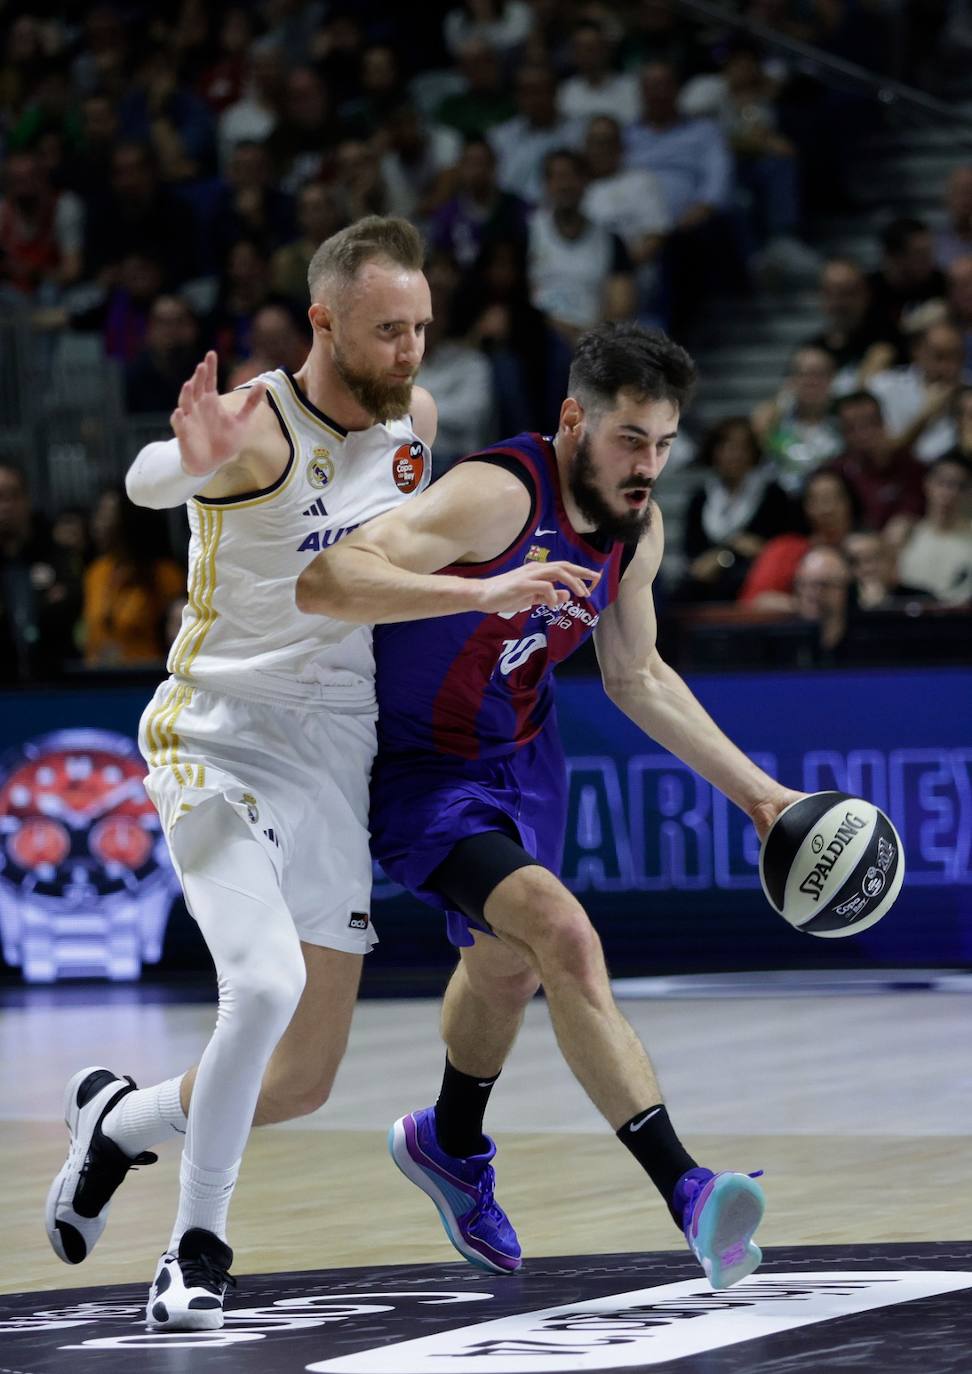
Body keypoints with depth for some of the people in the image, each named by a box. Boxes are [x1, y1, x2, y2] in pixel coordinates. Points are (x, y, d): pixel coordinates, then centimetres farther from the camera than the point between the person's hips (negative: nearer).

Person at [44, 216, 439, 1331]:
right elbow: (146, 481, -45)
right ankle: (197, 1249, -12)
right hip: (221, 745, -6)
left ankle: (119, 1121, 34)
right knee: (267, 983, -30)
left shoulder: (414, 417, 2)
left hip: (339, 767, 6)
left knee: (304, 1079, 5)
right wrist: (195, 458, -66)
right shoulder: (260, 424, -20)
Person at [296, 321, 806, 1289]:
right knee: (564, 936, -27)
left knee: (507, 966, 26)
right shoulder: (497, 495, -30)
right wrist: (484, 593, -52)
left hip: (520, 756, 9)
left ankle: (452, 1147, 55)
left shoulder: (636, 528, -5)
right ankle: (686, 1192, -33)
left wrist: (754, 790, 8)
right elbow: (320, 583, -41)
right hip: (419, 769, -8)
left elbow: (636, 676, 11)